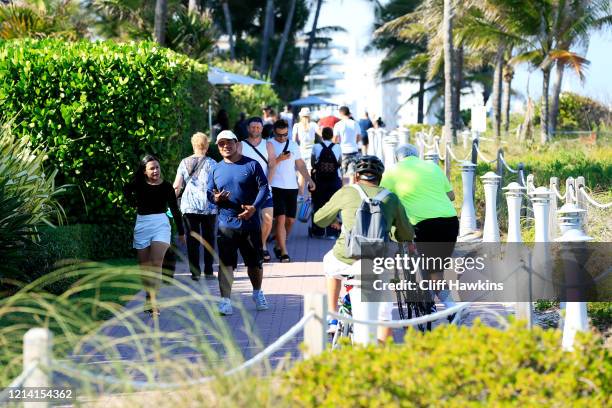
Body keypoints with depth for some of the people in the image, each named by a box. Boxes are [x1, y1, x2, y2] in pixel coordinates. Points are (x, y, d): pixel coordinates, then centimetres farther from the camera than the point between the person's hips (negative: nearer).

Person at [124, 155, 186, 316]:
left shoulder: (166, 186, -3)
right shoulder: (139, 184, -2)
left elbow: (175, 210, 5)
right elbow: (126, 190, 22)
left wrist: (181, 232, 8)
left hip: (161, 224, -2)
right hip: (142, 224, 2)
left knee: (156, 263, -16)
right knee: (144, 265, 8)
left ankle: (152, 301, -22)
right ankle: (148, 296, 20)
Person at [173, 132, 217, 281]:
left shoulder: (184, 163, 4)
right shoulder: (211, 163, -3)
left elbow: (176, 186, 2)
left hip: (188, 206, 2)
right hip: (208, 206, -1)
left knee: (192, 239, 4)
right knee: (208, 238, 8)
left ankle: (195, 272, -1)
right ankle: (208, 271, 8)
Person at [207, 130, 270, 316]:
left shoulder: (252, 165, 0)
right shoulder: (216, 169, 8)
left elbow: (264, 188, -3)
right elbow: (209, 192, 12)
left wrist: (254, 207, -18)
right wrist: (215, 198, -13)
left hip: (250, 222, -1)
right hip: (226, 225, 1)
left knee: (255, 262, 11)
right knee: (225, 263, -8)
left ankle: (257, 293, 33)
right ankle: (225, 300, -7)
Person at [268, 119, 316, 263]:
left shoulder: (293, 145, 14)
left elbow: (300, 164, 18)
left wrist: (309, 179, 8)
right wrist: (279, 159, -19)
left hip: (291, 187, 6)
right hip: (276, 186, -6)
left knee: (290, 220, 7)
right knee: (281, 219, -13)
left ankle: (279, 246, 24)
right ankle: (283, 253, -14)